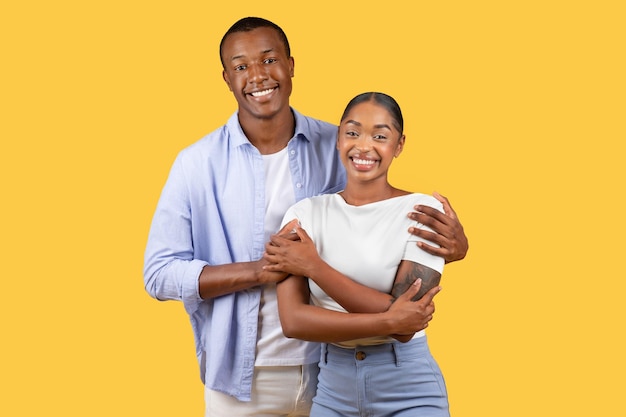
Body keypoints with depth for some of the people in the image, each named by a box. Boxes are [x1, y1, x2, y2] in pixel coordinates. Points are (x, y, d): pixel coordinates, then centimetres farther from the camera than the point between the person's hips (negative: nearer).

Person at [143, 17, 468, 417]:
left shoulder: (338, 147, -3)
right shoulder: (196, 164, -6)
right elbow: (159, 273, -8)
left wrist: (449, 241, -16)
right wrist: (259, 270, -20)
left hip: (330, 369, 2)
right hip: (239, 377, -1)